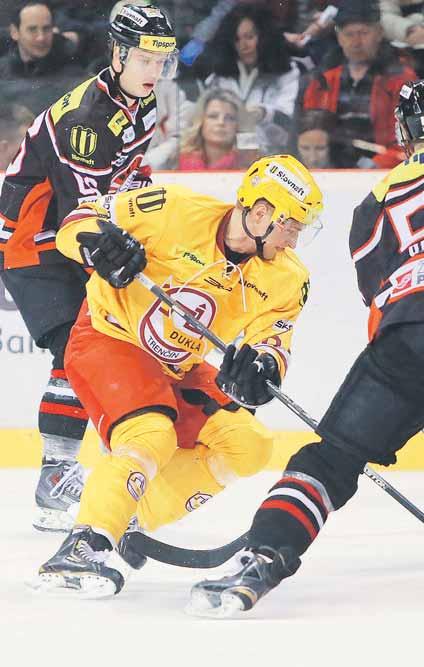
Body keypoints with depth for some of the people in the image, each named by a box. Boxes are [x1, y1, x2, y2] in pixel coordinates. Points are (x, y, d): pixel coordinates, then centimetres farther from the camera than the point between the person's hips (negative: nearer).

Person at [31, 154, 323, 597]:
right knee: (152, 436, -30)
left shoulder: (285, 278, -7)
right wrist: (98, 242, -37)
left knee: (247, 448, -5)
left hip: (178, 370, 7)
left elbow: (272, 338, -15)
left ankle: (128, 519, 1)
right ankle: (82, 547, -33)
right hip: (106, 340, -7)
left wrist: (260, 364, -38)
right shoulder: (178, 211, -21)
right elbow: (80, 220, -14)